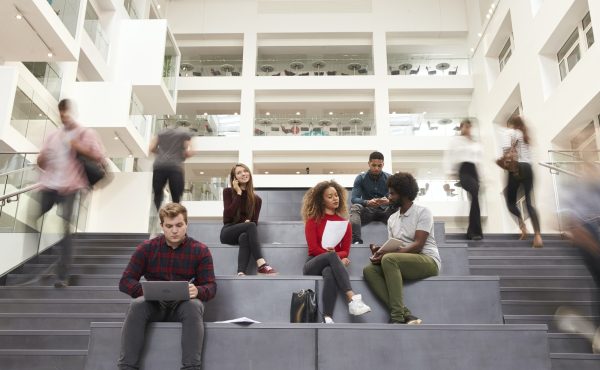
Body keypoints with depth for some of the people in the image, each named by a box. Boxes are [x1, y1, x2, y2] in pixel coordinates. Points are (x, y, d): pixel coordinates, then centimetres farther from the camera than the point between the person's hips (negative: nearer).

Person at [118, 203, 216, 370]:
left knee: (194, 306, -35)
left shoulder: (200, 250, 0)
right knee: (137, 305, -31)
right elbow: (125, 281, 1)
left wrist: (197, 291, -28)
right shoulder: (147, 248, 3)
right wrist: (146, 290, -22)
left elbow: (211, 286, -2)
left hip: (184, 305, -1)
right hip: (154, 305, 1)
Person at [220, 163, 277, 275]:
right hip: (228, 232, -2)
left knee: (245, 237, -37)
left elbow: (254, 221, 6)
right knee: (250, 226, -32)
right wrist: (239, 193, -10)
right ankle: (261, 265, -42)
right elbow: (228, 215, -12)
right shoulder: (228, 192, 3)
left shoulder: (256, 199, 10)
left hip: (244, 234, 2)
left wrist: (248, 221, -19)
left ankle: (241, 273, -53)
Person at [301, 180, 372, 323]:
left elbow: (345, 251, 8)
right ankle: (352, 299, -49)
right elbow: (313, 248, -4)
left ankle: (327, 317, -49)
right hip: (313, 265, -1)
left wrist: (336, 256, -15)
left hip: (331, 265, 1)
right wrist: (333, 255, -17)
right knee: (331, 256, -37)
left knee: (330, 273, -39)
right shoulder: (312, 220, 6)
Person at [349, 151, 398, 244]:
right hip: (367, 210, 0)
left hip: (385, 210, 0)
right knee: (354, 208, -30)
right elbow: (354, 199, -12)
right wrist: (367, 202, -34)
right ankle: (357, 241, -44)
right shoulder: (360, 178, -2)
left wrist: (389, 201, -34)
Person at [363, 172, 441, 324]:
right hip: (402, 263, 6)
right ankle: (406, 315, -32)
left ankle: (398, 317, -35)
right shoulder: (392, 218, 19)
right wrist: (381, 252, -10)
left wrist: (387, 254, -22)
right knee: (369, 270, -20)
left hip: (428, 261, -6)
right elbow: (392, 248, 15)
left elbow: (418, 245, -13)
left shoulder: (423, 212, -2)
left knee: (389, 259, -33)